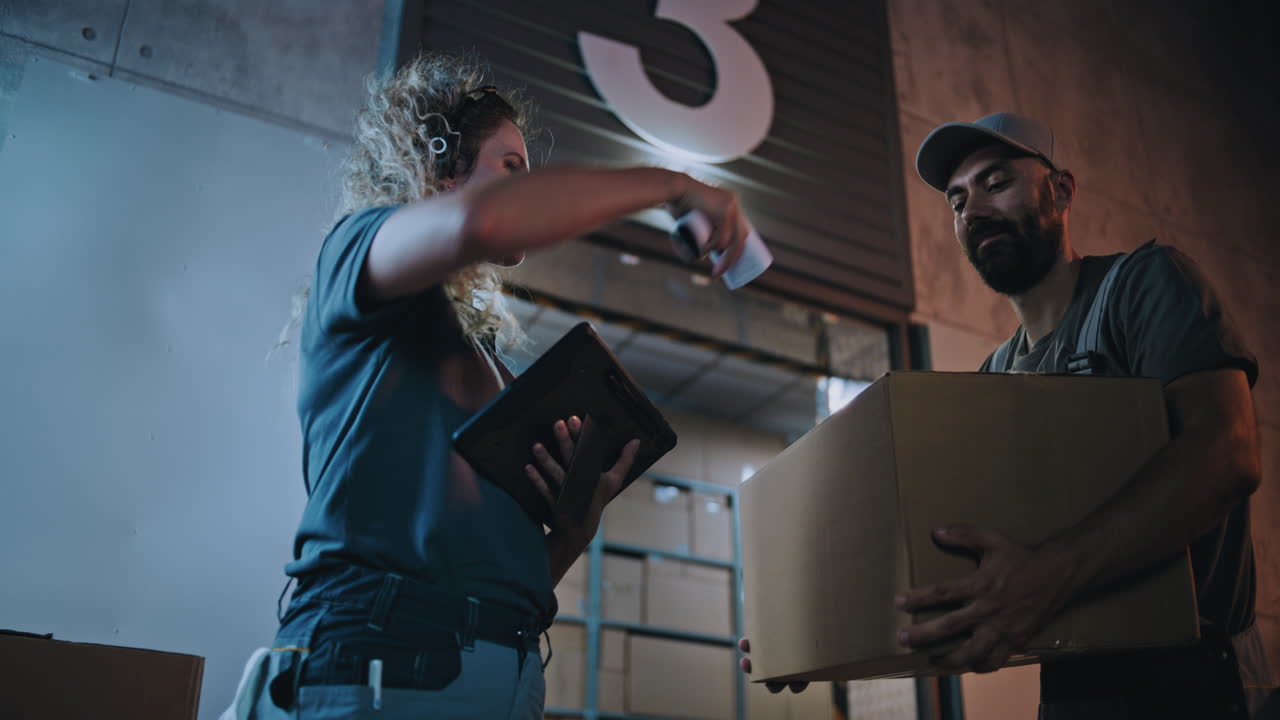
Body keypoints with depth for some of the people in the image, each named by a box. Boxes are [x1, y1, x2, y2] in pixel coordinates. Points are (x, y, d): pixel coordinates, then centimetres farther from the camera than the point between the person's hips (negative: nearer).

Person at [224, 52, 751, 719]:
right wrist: (667, 184, -10)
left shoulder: (484, 353, 24)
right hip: (384, 665, -7)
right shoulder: (355, 249, 5)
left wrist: (579, 523, 3)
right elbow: (477, 220, -22)